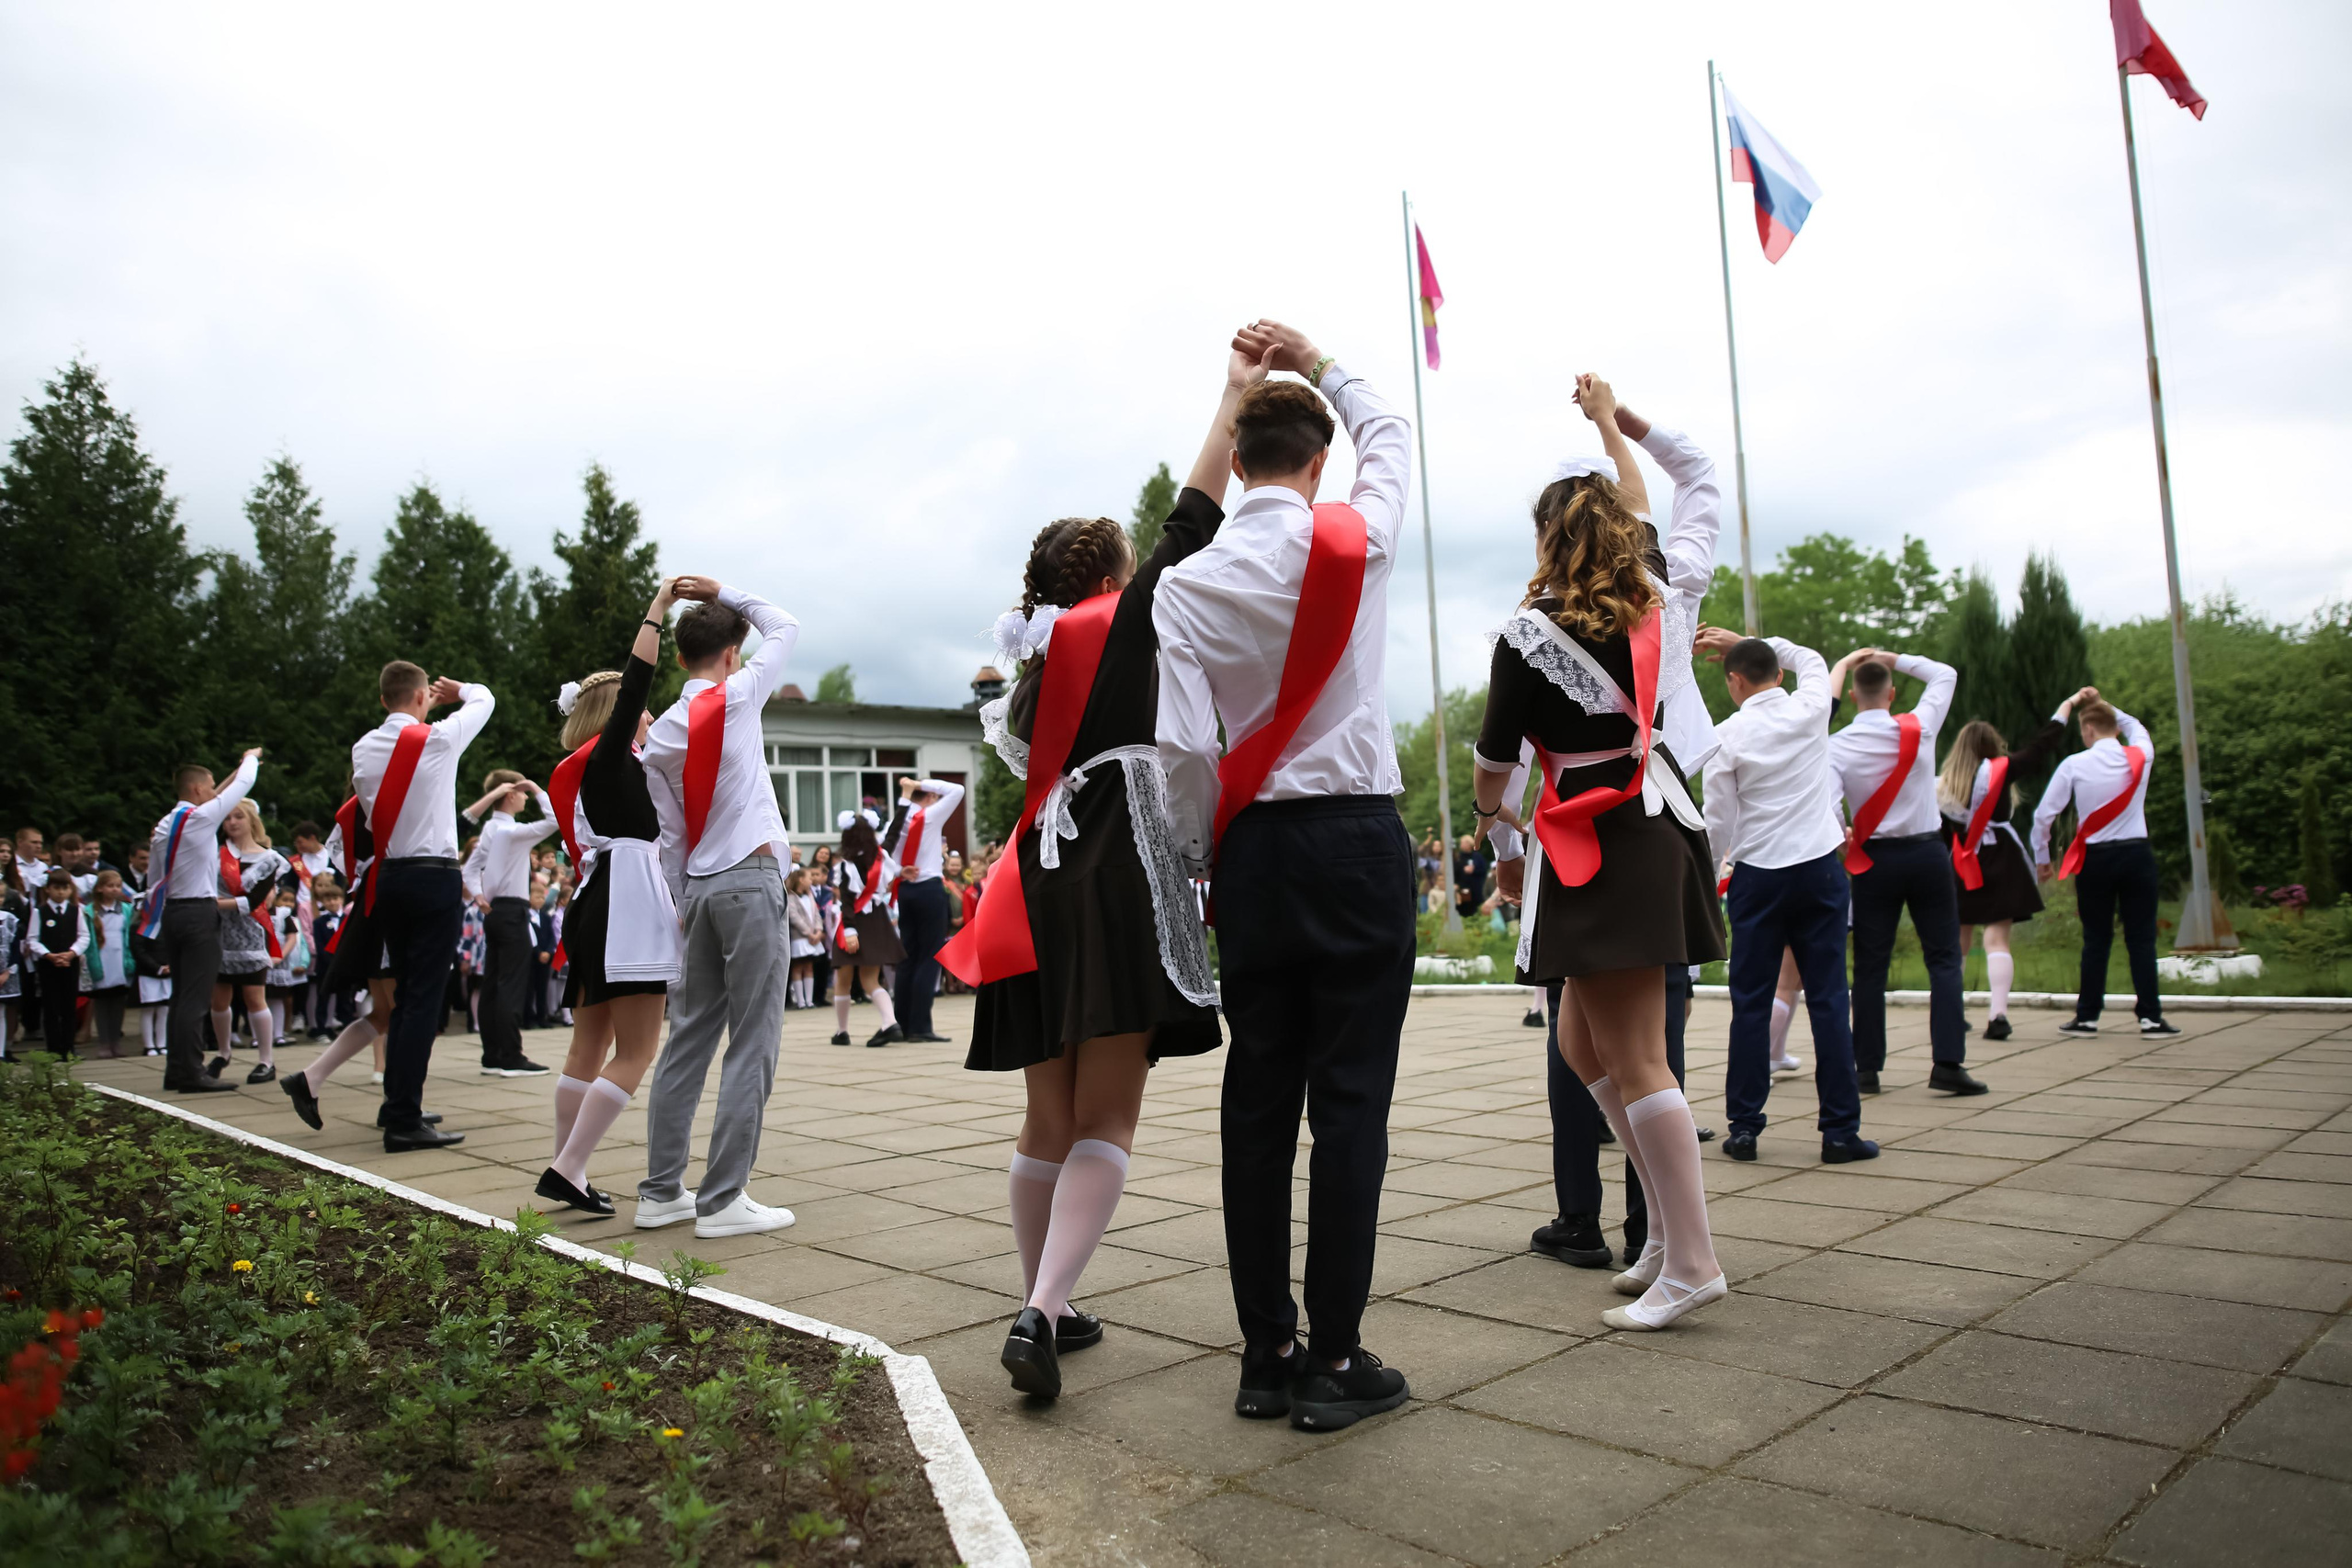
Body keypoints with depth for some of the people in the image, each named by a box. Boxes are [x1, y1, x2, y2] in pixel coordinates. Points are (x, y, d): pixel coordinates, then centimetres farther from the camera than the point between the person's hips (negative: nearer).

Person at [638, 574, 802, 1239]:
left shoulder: (658, 736, 10)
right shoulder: (737, 697, -5)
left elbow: (669, 837, 11)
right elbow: (785, 627, 10)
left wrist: (685, 905, 17)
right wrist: (721, 592, 14)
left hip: (698, 886, 7)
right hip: (750, 879, -7)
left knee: (689, 1038, 11)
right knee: (752, 1042, -4)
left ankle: (661, 1190, 17)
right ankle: (722, 1198, -4)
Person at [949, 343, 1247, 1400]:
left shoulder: (1033, 660, 19)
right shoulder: (1121, 624, 1)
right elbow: (1191, 528, -3)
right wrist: (1233, 400, 2)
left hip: (1037, 890, 7)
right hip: (1116, 884, -7)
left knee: (1051, 1120, 14)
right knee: (1105, 1121, -6)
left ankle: (1046, 1306, 22)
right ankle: (1042, 1312, -19)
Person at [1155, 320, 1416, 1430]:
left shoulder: (1186, 584, -1)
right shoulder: (1357, 543, -1)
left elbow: (1182, 747, -5)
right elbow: (1389, 435, 21)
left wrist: (1205, 859, 8)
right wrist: (1317, 362, 28)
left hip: (1253, 850, 2)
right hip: (1357, 838, -2)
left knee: (1258, 1100, 8)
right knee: (1350, 1098, 1)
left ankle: (1266, 1355, 17)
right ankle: (1334, 1360, 5)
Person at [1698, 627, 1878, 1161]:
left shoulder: (1728, 735, -7)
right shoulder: (1812, 709, 0)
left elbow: (1719, 823, -4)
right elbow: (1811, 658, 24)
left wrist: (1716, 863, 16)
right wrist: (1746, 641, 24)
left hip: (1757, 875, -2)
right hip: (1821, 869, 2)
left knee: (1751, 1003, 5)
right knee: (1827, 998, 4)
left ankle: (1744, 1128, 9)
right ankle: (1840, 1131, 7)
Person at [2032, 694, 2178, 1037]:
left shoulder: (2074, 765, -7)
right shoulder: (2141, 755, 1)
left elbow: (2043, 814, -6)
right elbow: (2136, 727, 27)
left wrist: (2041, 858, 6)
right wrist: (2105, 705, 20)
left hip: (2095, 859, -1)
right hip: (2136, 855, 1)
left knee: (2096, 939, 6)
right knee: (2141, 937, 5)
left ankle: (2087, 1017, 9)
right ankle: (2150, 1016, 4)